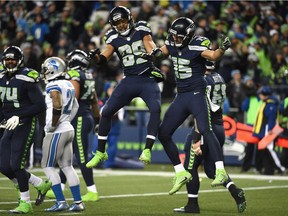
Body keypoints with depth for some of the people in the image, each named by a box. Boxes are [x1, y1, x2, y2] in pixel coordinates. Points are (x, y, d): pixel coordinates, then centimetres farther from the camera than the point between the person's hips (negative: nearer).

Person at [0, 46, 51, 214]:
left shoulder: (26, 79, -14)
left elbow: (40, 105, -17)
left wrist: (19, 116, -22)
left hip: (25, 126, -8)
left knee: (16, 165, -10)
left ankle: (25, 203, 6)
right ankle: (41, 184, 19)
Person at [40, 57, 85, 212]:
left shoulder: (53, 86, -14)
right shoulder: (69, 85, 13)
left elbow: (57, 105, -29)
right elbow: (75, 107, 24)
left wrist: (53, 125, -19)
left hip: (57, 132, -9)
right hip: (68, 129, 9)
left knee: (47, 166, -2)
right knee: (67, 166, 11)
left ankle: (61, 202, -6)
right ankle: (78, 202, 10)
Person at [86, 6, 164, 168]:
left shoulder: (141, 30, 0)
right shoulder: (114, 38, 5)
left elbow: (149, 44, -12)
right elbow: (104, 58, -4)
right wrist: (95, 56, -27)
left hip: (148, 80, -3)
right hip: (129, 81, 3)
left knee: (156, 109, -26)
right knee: (106, 111, -2)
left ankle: (147, 150, -22)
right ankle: (100, 153, 12)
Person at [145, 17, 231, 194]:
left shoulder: (197, 44, -15)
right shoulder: (172, 42, 3)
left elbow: (213, 55, -31)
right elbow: (162, 53, 20)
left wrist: (223, 48, -52)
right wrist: (156, 53, -4)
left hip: (197, 95, -8)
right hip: (181, 97, 8)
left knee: (205, 130, -25)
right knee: (163, 134, 7)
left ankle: (221, 172, -28)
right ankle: (181, 174, 17)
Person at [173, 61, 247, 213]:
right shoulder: (219, 79, 10)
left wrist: (197, 138, -23)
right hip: (220, 128, 8)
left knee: (190, 166, 5)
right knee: (211, 169, 16)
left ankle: (192, 204, 8)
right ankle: (234, 190, -5)